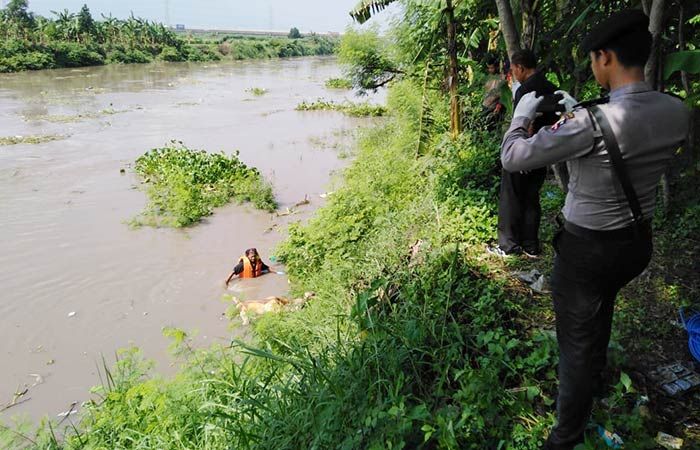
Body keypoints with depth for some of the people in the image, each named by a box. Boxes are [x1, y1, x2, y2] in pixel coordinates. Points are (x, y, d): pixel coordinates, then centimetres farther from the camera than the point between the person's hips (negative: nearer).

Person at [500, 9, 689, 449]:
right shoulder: (677, 113, -7)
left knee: (577, 341, 9)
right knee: (601, 309, 33)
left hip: (588, 248, -7)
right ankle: (595, 379, 60)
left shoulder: (591, 122, -29)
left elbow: (512, 158, -20)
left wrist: (522, 114, -2)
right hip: (638, 242, 7)